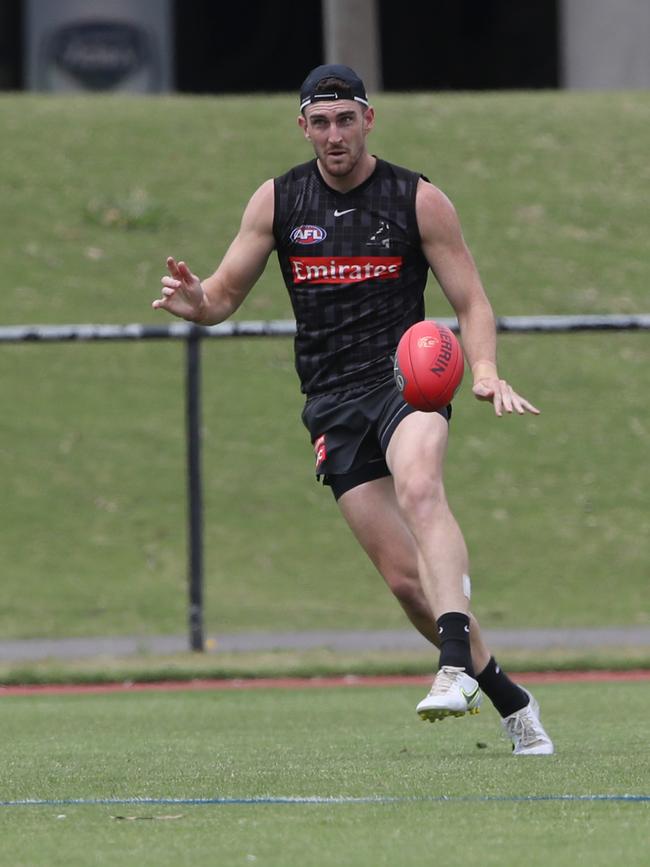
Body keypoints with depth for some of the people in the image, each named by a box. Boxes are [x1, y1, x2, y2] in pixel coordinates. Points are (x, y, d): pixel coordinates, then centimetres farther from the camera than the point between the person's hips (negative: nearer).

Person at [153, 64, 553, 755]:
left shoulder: (417, 200, 1)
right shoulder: (277, 201, 7)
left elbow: (472, 303, 4)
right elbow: (225, 294, 11)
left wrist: (485, 373, -16)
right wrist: (194, 301, -14)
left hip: (407, 379, -3)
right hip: (332, 404, 3)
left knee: (419, 489, -35)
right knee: (405, 576, -4)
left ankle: (456, 663, -47)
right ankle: (508, 700, 11)